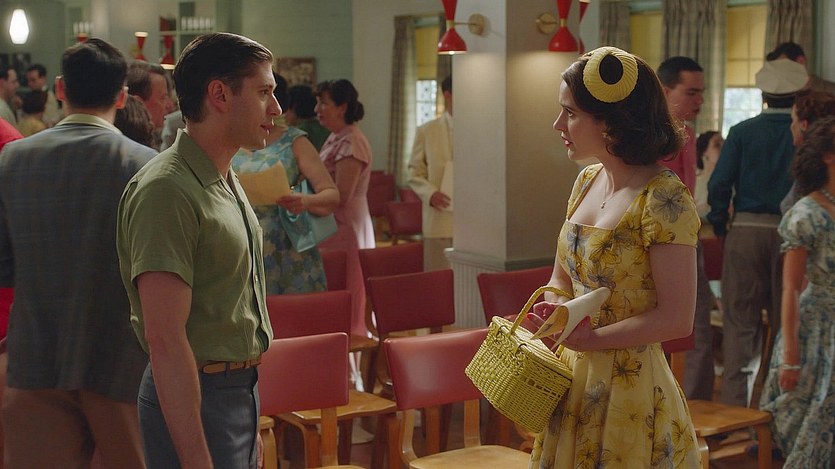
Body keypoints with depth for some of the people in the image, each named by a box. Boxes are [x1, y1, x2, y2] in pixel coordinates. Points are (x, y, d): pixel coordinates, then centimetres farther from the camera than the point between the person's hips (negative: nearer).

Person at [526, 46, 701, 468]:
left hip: (629, 387, -7)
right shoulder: (587, 181, 6)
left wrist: (588, 338, -18)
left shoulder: (663, 199, -18)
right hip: (574, 377, 7)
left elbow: (677, 319, -20)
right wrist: (554, 309, -6)